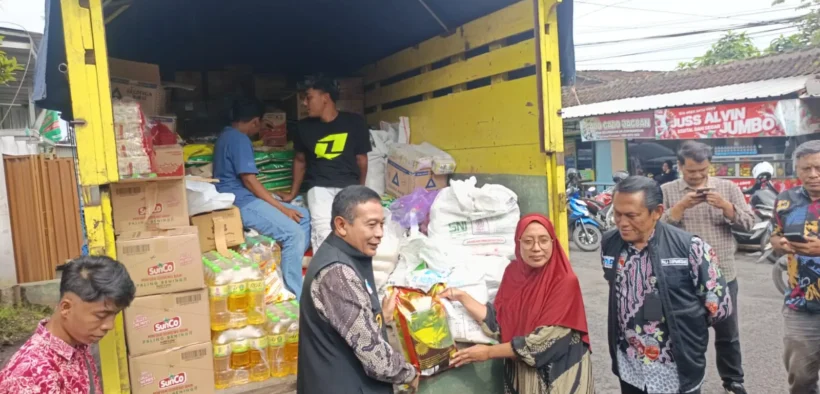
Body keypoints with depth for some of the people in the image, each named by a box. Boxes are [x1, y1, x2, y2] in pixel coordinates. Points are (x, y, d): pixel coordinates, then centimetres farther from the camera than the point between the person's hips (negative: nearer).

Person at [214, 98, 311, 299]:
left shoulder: (228, 135, 20)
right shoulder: (239, 139, -13)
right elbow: (249, 180, -19)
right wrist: (281, 208, -17)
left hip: (239, 199, 11)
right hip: (241, 202, -11)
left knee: (304, 216, 7)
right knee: (294, 233, -23)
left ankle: (290, 270, 7)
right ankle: (295, 297, -18)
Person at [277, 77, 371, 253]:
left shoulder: (355, 122, 2)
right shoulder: (305, 127, 9)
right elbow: (300, 160, 23)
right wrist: (293, 193, 28)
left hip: (349, 186, 0)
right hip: (319, 187, 0)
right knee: (324, 234, -22)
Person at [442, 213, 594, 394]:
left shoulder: (565, 282, -19)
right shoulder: (513, 272, -3)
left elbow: (545, 340, -22)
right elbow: (499, 323, -4)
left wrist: (489, 352, -17)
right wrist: (462, 297, -12)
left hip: (559, 374, -4)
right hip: (521, 371, 5)